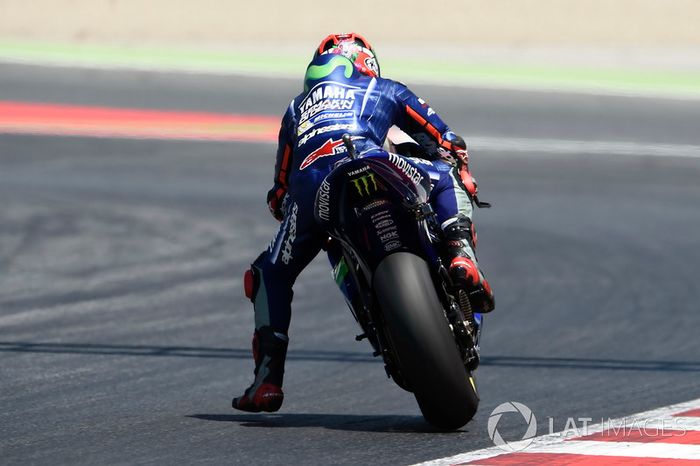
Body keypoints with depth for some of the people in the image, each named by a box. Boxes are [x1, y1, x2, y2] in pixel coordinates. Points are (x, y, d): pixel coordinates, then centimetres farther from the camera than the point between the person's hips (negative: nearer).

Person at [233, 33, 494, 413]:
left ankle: (268, 377, 7)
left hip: (308, 186, 2)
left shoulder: (297, 108, 40)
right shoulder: (387, 91, 33)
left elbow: (280, 192, 42)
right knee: (447, 177, 23)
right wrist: (466, 189, 45)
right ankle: (461, 255, -2)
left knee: (270, 275, 22)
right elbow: (449, 144, 31)